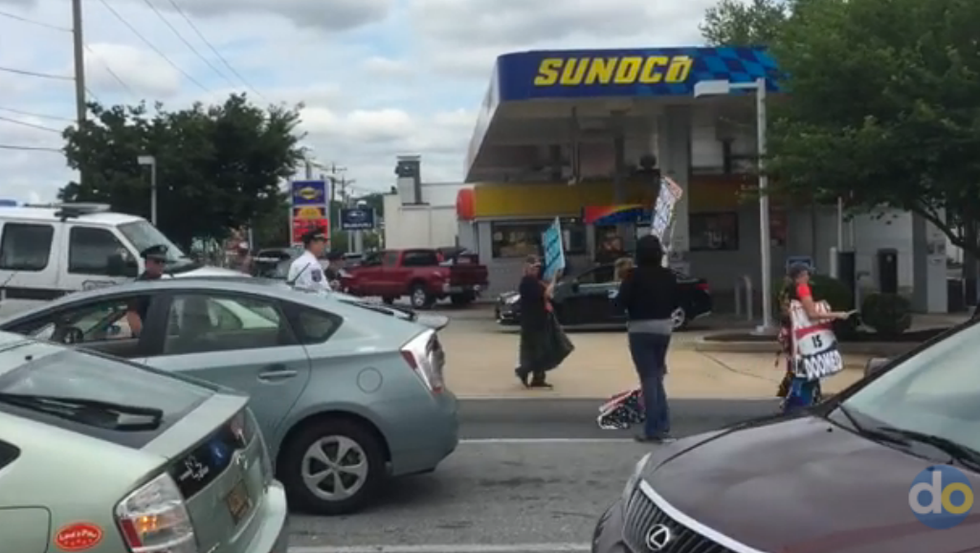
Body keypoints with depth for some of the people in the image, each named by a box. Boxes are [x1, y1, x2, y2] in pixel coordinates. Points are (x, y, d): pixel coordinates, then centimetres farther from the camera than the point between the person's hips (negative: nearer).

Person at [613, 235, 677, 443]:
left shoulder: (634, 275, -14)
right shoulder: (668, 275, 3)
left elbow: (620, 302, -15)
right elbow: (675, 302, 10)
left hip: (641, 329, -5)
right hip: (663, 328, 5)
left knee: (648, 378, -1)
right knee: (656, 376, 18)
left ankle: (653, 429, 0)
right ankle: (662, 425, 16)